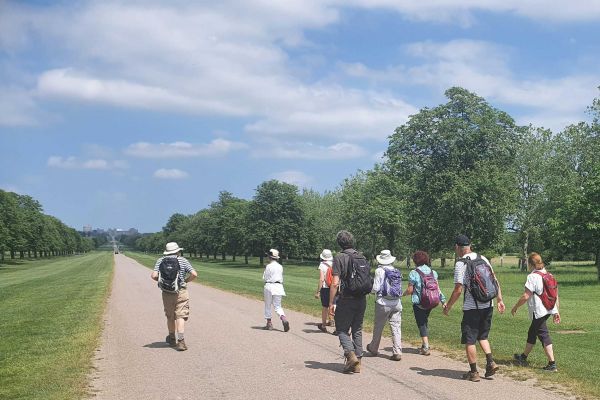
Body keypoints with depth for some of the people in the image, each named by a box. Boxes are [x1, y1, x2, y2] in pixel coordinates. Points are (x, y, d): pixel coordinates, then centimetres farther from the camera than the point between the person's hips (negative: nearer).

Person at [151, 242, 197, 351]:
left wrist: (161, 280, 12)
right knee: (180, 316, -6)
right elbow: (194, 274, -9)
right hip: (181, 293, -2)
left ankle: (172, 339, 34)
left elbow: (154, 276, -8)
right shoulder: (183, 260, 0)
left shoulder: (160, 261, 3)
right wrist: (186, 280, 8)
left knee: (170, 317, 18)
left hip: (167, 293, 2)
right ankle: (180, 340, -20)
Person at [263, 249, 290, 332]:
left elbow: (264, 278, -3)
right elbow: (281, 278, 13)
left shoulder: (268, 266, -9)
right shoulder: (280, 267, 7)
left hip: (269, 286, -4)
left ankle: (269, 323, 13)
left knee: (268, 305, 10)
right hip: (279, 286, 4)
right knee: (277, 306, 7)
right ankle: (284, 319, -18)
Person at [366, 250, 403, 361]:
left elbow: (376, 288, -13)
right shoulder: (397, 271, 5)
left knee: (378, 326, 12)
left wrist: (372, 289, 8)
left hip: (383, 303, -4)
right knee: (396, 327, 4)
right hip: (397, 303, 4)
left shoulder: (380, 271, -10)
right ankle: (397, 352, -2)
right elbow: (400, 288, 7)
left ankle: (374, 348, 28)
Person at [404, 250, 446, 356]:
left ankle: (426, 347, -4)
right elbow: (437, 288, 3)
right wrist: (443, 300, 8)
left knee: (421, 324, 1)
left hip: (418, 303, -6)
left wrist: (403, 294, 8)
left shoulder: (414, 273, -12)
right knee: (425, 322, 20)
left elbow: (410, 290, -11)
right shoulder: (433, 272, 5)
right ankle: (424, 344, 24)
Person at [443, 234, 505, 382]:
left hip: (471, 308, -6)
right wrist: (500, 300, 15)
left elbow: (458, 290, -14)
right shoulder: (483, 258, 7)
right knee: (482, 336, 22)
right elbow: (495, 281, 9)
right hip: (488, 305, 6)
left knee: (469, 340, 5)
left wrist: (448, 306, -3)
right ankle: (491, 362, 9)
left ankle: (474, 372, 10)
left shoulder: (460, 264, -12)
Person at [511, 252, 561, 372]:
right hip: (549, 309, 8)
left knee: (544, 336, 1)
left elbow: (526, 296, -17)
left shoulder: (533, 277, -15)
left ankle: (552, 364, 7)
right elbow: (555, 295, 11)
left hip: (539, 311, -8)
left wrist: (515, 307, -4)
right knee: (532, 332, 16)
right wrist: (556, 312, 16)